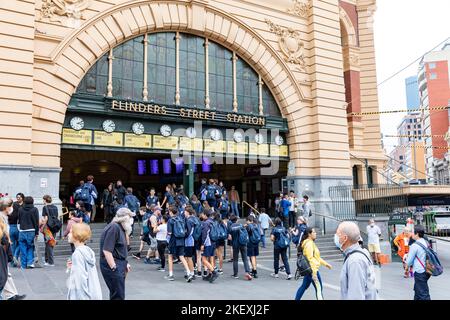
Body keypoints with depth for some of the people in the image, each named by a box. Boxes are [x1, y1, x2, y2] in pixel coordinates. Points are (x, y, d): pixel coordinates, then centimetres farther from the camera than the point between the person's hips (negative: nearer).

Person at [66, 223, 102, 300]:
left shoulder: (78, 253, -16)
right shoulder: (88, 251, 8)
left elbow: (80, 278, -20)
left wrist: (81, 297, -18)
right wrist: (73, 267, 11)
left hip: (83, 295, -8)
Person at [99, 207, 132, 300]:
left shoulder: (120, 228, 13)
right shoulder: (114, 227, -17)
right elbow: (106, 250, -23)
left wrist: (125, 263, 15)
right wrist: (114, 268, -21)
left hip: (119, 264, 10)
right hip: (112, 265, -10)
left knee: (116, 294, 16)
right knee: (118, 296, -7)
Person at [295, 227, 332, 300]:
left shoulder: (311, 243, 16)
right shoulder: (309, 244, -17)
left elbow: (316, 257, 23)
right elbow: (310, 259, -23)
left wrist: (325, 264, 20)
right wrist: (314, 272, -26)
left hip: (309, 269, 10)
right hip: (312, 269, -10)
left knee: (304, 286, 16)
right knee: (319, 288, -2)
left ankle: (297, 299, 24)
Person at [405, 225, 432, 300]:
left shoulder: (414, 246, -19)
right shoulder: (426, 243, 5)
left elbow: (409, 260, -11)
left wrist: (406, 268, 6)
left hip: (419, 272, -8)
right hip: (426, 270, 9)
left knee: (423, 293, -3)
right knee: (417, 289, 25)